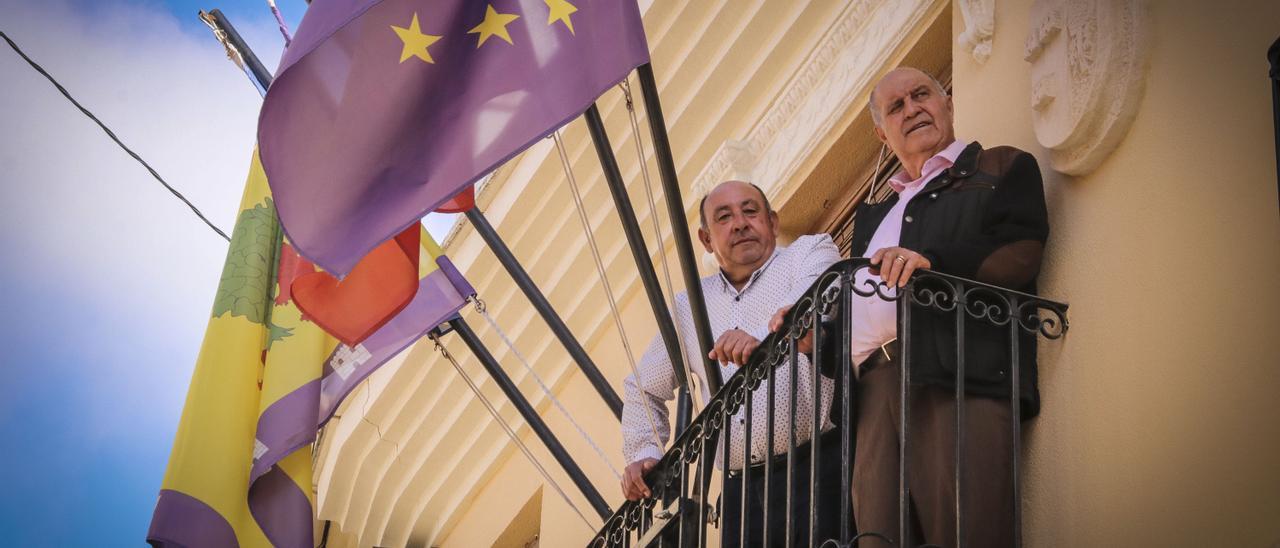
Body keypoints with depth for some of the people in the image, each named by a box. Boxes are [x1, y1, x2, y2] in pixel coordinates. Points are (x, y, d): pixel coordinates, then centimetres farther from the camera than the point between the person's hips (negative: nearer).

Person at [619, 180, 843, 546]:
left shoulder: (809, 253, 6)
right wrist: (643, 453, 13)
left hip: (815, 471, -4)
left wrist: (766, 336, -38)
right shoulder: (688, 307, 20)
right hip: (740, 491, 5)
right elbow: (643, 389, 30)